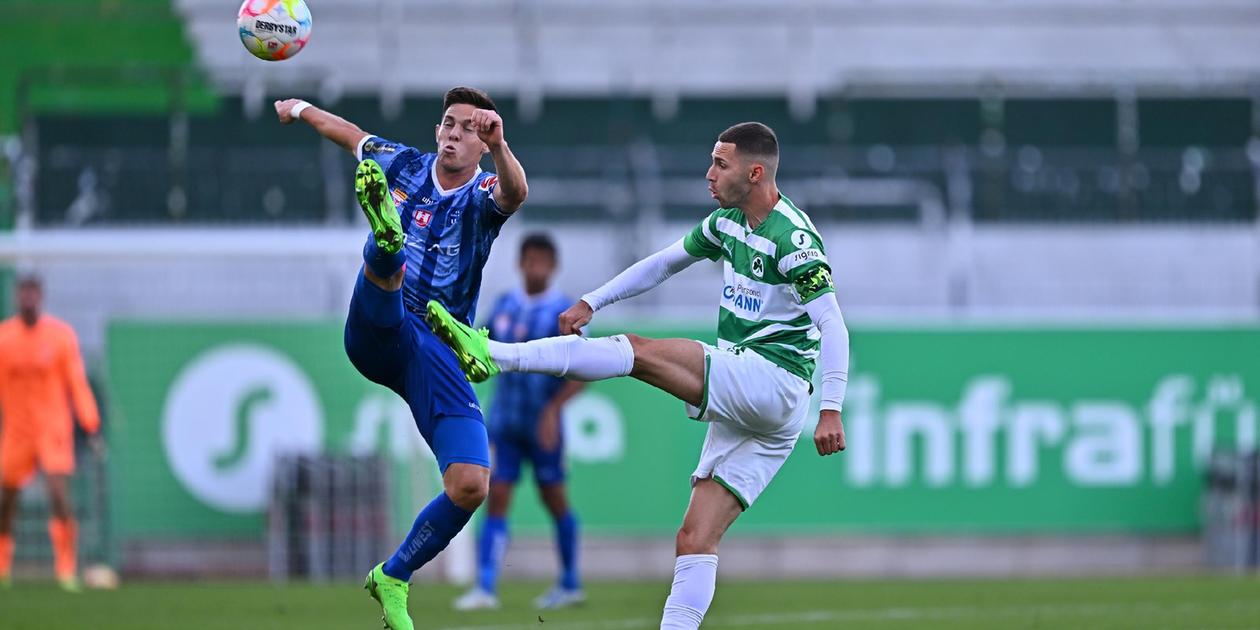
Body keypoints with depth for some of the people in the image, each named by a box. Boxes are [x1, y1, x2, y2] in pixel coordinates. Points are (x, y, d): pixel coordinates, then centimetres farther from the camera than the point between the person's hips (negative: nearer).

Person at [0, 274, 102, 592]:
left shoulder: (61, 334, -4)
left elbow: (77, 384, -3)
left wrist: (91, 427, -7)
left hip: (54, 431, -2)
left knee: (60, 498, -16)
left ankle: (67, 569, -10)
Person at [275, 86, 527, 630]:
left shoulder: (483, 197, 0)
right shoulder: (402, 165, 9)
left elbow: (514, 193, -27)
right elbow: (352, 135, 32)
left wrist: (499, 147, -49)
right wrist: (303, 110, 48)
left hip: (439, 354, 0)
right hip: (376, 334, 0)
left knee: (470, 486, -15)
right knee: (387, 257, -34)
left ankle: (393, 578, 7)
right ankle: (385, 232, -73)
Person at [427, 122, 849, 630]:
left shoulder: (792, 237, -13)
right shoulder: (727, 222, 14)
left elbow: (832, 324, -19)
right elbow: (663, 263, 28)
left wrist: (831, 409, -28)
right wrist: (591, 302, 22)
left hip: (775, 380, -9)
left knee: (638, 352, -20)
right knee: (696, 539, -1)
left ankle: (494, 355, -27)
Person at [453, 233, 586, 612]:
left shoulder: (564, 312, -7)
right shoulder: (504, 306, 8)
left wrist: (554, 409, -20)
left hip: (542, 424, -3)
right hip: (504, 421, 3)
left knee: (554, 500, 8)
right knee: (496, 500, -6)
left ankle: (570, 585, 23)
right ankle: (485, 588, -12)